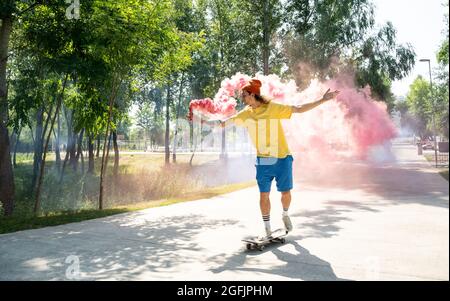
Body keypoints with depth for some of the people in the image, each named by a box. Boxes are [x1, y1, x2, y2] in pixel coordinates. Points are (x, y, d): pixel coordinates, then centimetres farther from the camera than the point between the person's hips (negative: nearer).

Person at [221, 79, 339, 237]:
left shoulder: (274, 108, -9)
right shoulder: (246, 113, 3)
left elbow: (300, 109, -9)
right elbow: (231, 119, 18)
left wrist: (322, 100, -13)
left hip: (282, 159, -2)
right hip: (263, 160, 3)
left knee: (285, 192, 5)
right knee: (264, 195, 0)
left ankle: (285, 215, 37)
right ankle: (267, 229, 14)